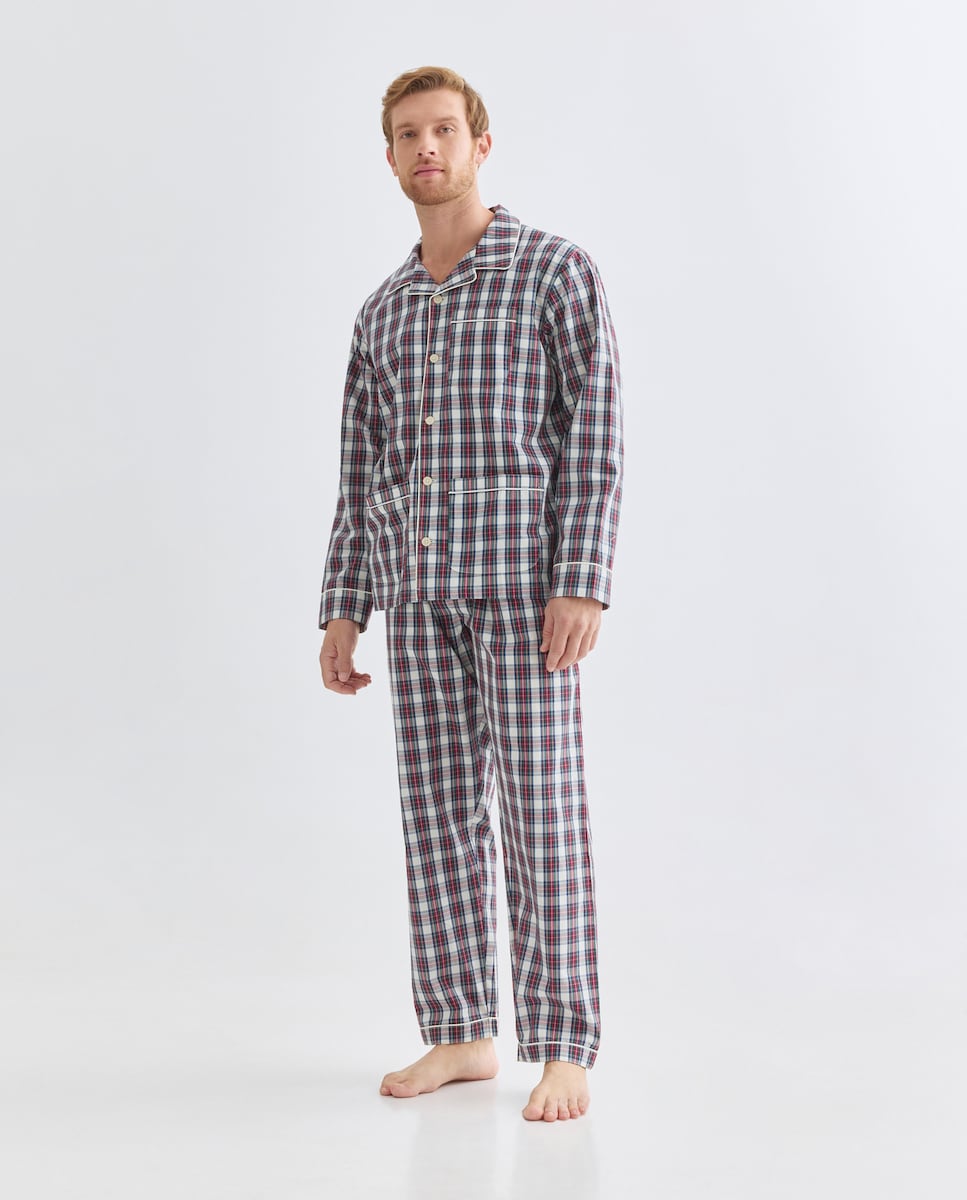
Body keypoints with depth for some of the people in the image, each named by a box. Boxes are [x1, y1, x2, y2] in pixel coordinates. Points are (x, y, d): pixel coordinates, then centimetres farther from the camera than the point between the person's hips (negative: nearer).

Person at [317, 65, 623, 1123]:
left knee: (538, 809, -8)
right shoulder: (383, 312, 16)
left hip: (526, 577, -5)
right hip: (423, 588, 6)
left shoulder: (557, 269, -1)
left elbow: (593, 438, -8)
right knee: (439, 809, 5)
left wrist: (583, 587, -18)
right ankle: (461, 1035, 13)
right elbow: (363, 475, 16)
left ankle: (562, 1054, -3)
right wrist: (340, 615, 9)